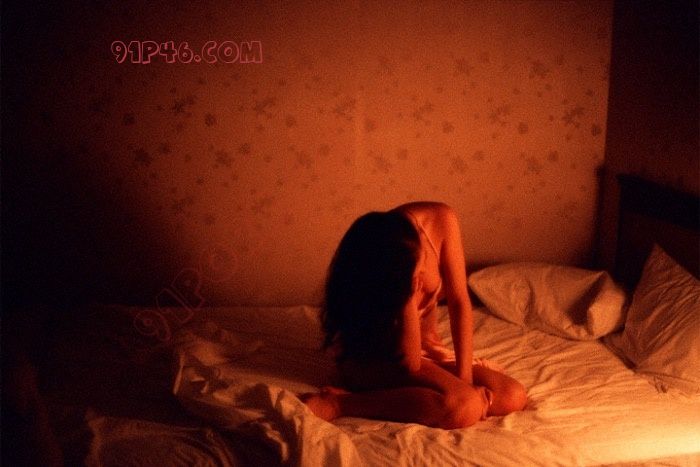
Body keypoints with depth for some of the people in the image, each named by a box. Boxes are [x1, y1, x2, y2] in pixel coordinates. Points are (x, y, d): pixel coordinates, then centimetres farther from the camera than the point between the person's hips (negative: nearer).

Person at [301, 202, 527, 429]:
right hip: (370, 359, -7)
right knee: (463, 407, -33)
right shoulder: (364, 271, -28)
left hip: (427, 346, 7)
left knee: (514, 397, -15)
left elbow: (459, 302, -14)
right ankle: (338, 403, -24)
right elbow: (409, 362, -27)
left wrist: (464, 378, -19)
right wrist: (408, 293, -38)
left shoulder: (440, 220, -20)